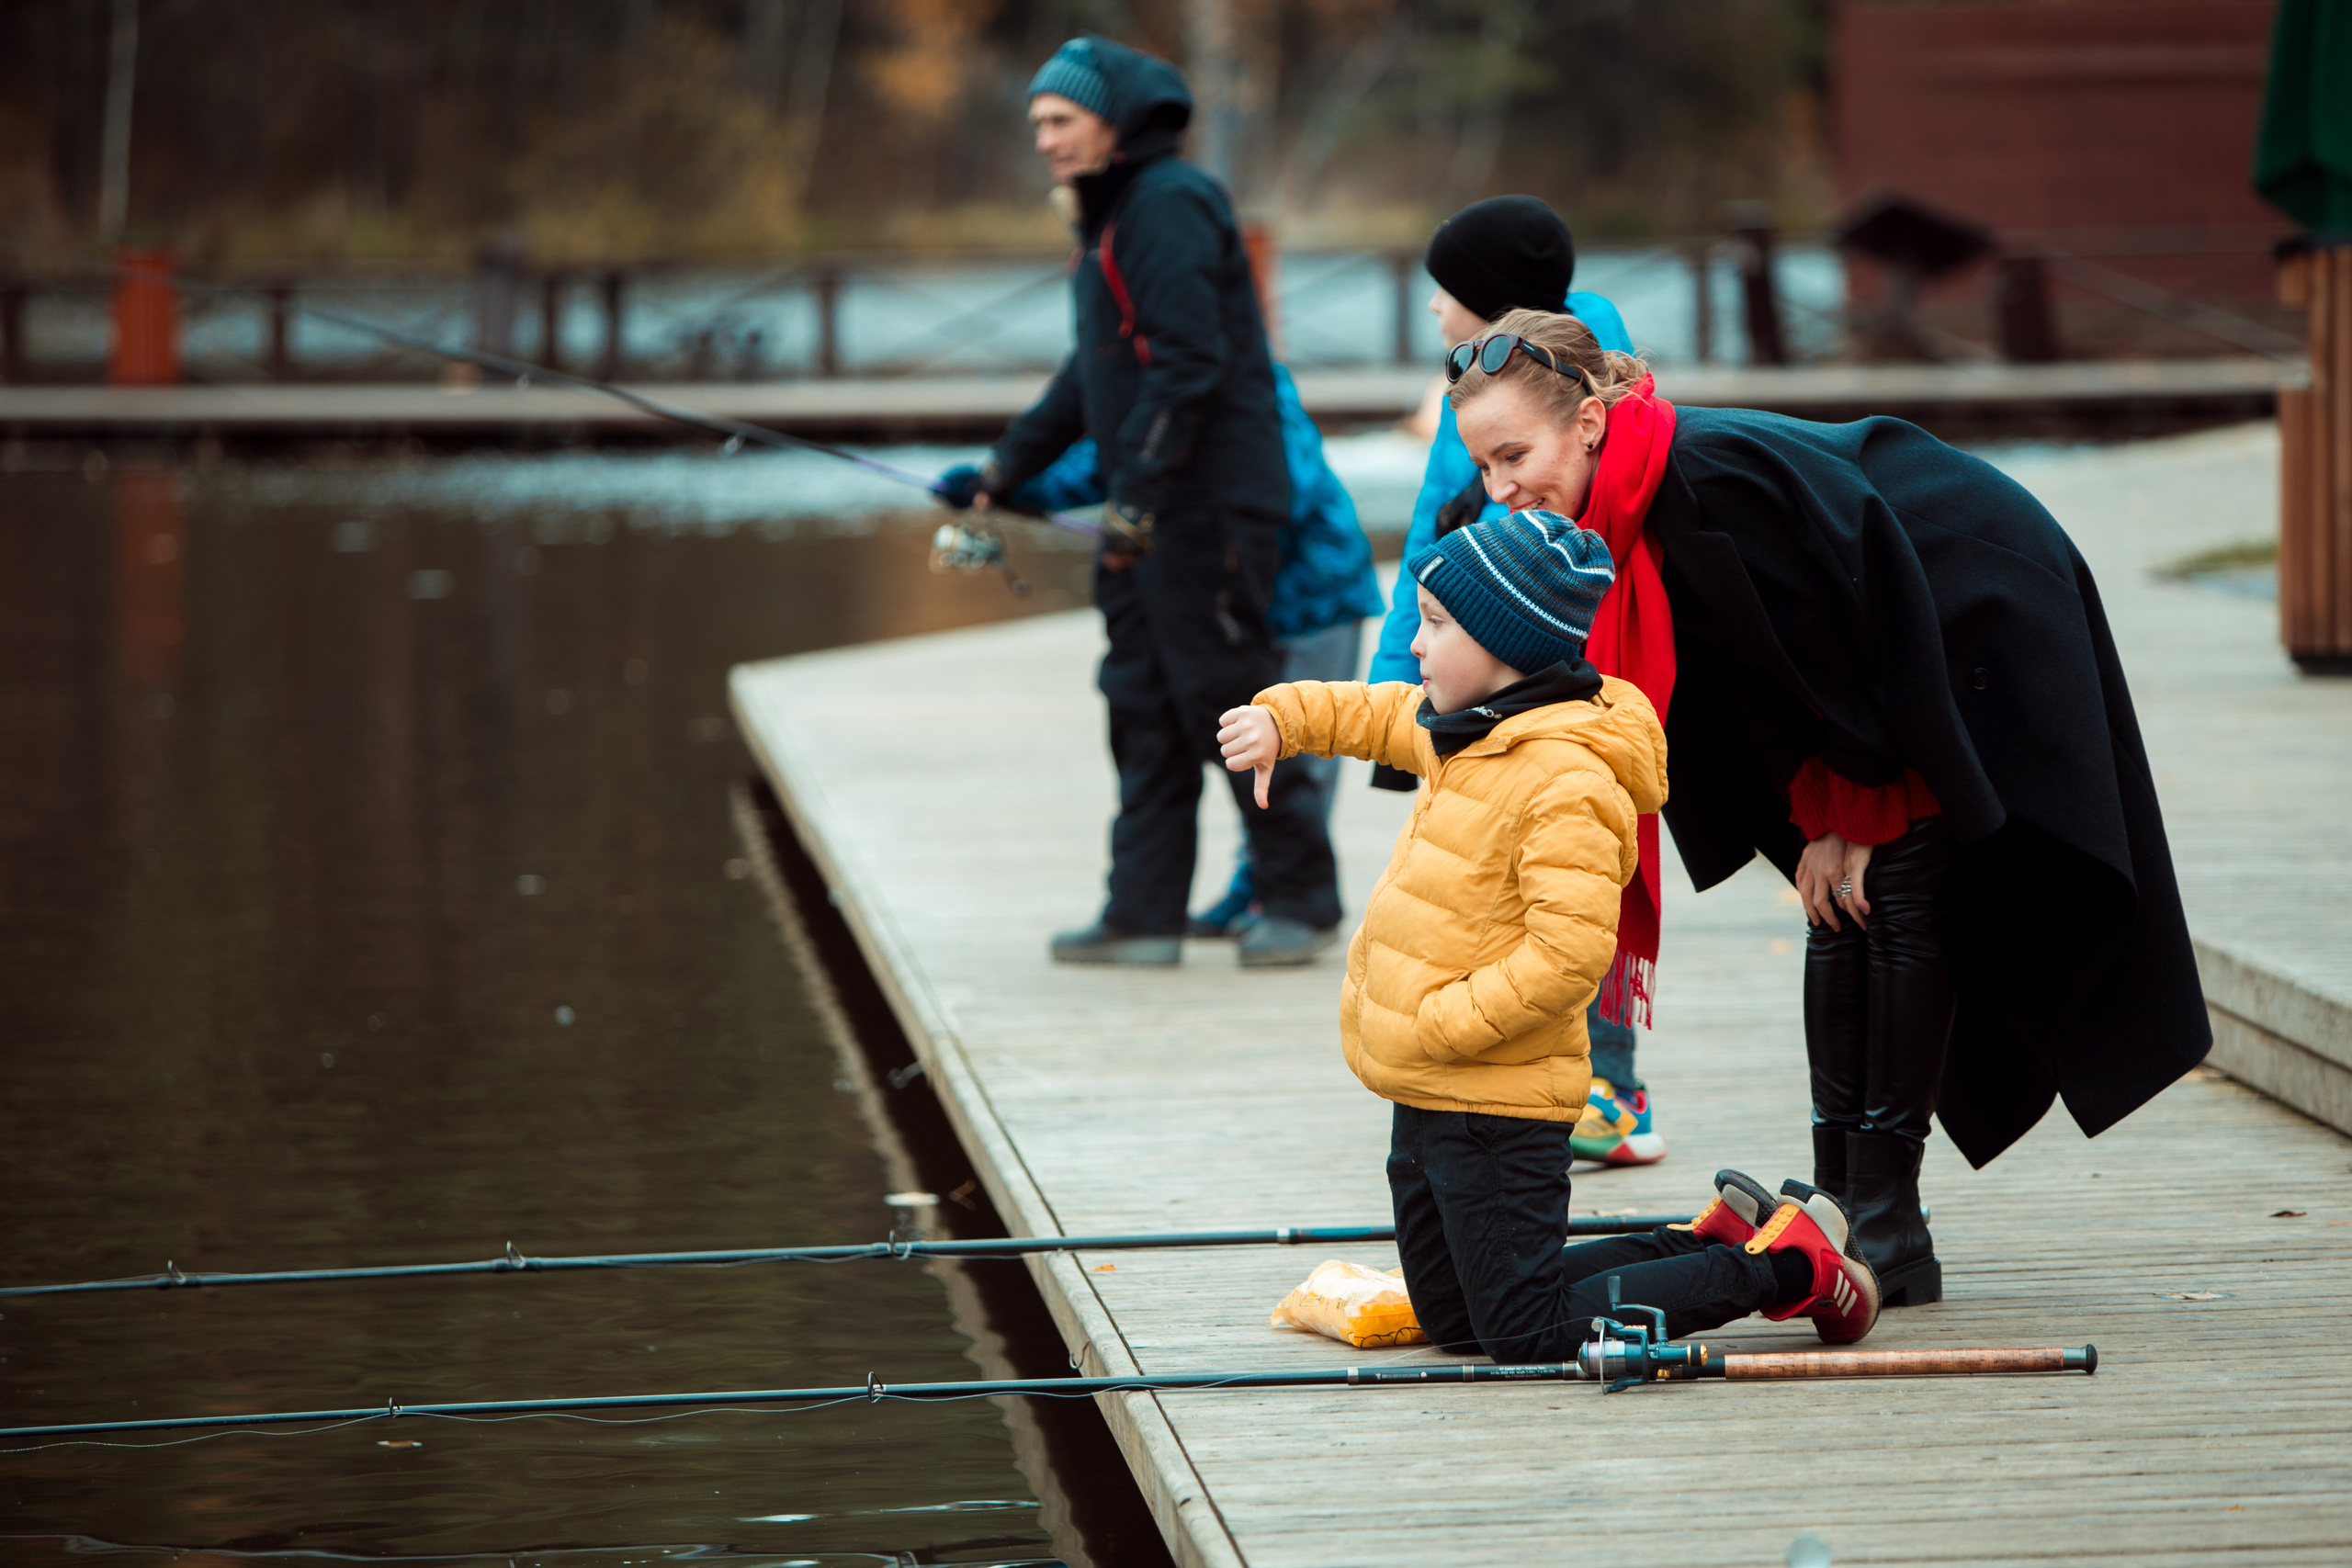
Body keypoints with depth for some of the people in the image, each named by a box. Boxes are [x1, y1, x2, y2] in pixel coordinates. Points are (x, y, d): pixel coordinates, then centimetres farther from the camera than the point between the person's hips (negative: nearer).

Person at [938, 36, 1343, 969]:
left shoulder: (1170, 206, -13)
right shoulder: (1114, 215, 19)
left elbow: (1187, 363, -21)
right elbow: (1093, 375, 27)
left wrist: (1137, 496, -22)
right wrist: (1002, 472, 27)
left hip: (1209, 505, -10)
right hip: (1151, 511, 10)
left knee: (1224, 697, -6)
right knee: (1144, 707, 7)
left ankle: (1303, 901, 3)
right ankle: (1144, 916, 8)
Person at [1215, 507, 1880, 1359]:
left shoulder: (1567, 780, -22)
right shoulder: (1473, 735, 9)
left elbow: (1568, 951, -29)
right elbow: (1372, 714, 29)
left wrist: (1442, 1025, -26)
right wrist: (1281, 718, 13)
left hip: (1496, 1107, -10)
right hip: (1430, 1095, 10)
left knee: (1530, 1338, -8)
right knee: (1454, 1322, 18)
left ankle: (1788, 1265, 3)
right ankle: (1715, 1243, 23)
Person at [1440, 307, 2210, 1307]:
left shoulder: (1710, 478, -33)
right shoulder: (1619, 508, -7)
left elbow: (1835, 638, -26)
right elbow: (1750, 672, 2)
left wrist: (1859, 818, -16)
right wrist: (1819, 819, -5)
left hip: (1980, 622, -8)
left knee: (1894, 895, -12)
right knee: (1838, 901, 4)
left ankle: (1891, 1237, -10)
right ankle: (1838, 1199, 7)